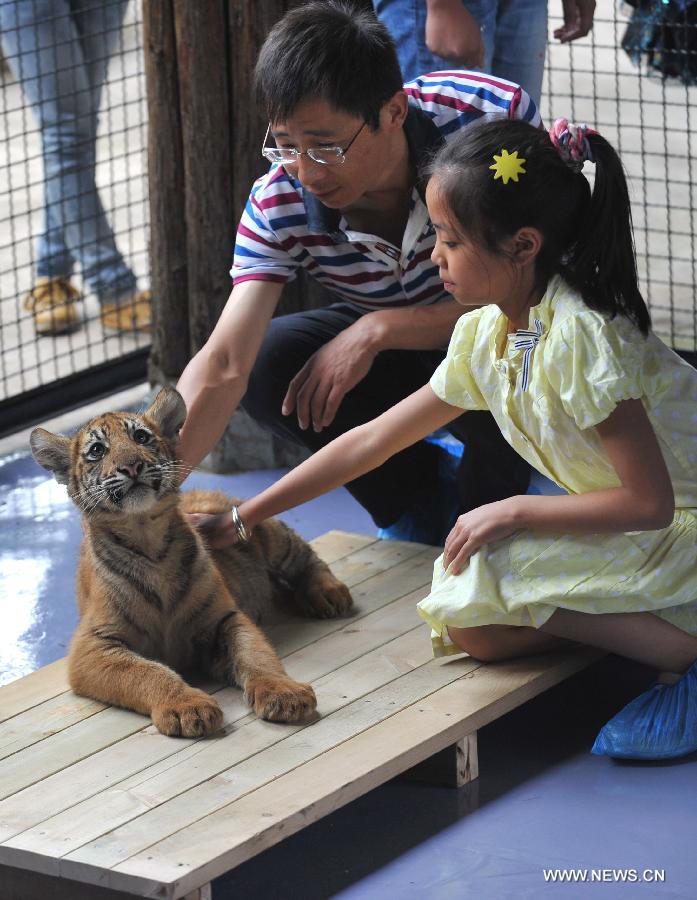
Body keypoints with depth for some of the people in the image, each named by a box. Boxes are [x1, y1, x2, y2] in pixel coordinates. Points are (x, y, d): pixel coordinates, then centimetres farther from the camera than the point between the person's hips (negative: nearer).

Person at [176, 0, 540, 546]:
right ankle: (424, 496, 3)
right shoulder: (281, 202, -23)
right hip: (391, 347, 3)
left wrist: (377, 329, -31)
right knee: (268, 366, -22)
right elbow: (224, 366, -29)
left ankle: (483, 510, -2)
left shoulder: (495, 118, -30)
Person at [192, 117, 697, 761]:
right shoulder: (485, 333, 3)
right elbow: (374, 440, 10)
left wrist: (512, 512, -16)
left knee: (471, 601, -20)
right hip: (629, 538, 9)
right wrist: (241, 519, 10)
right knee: (460, 629, -2)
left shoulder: (580, 334, -23)